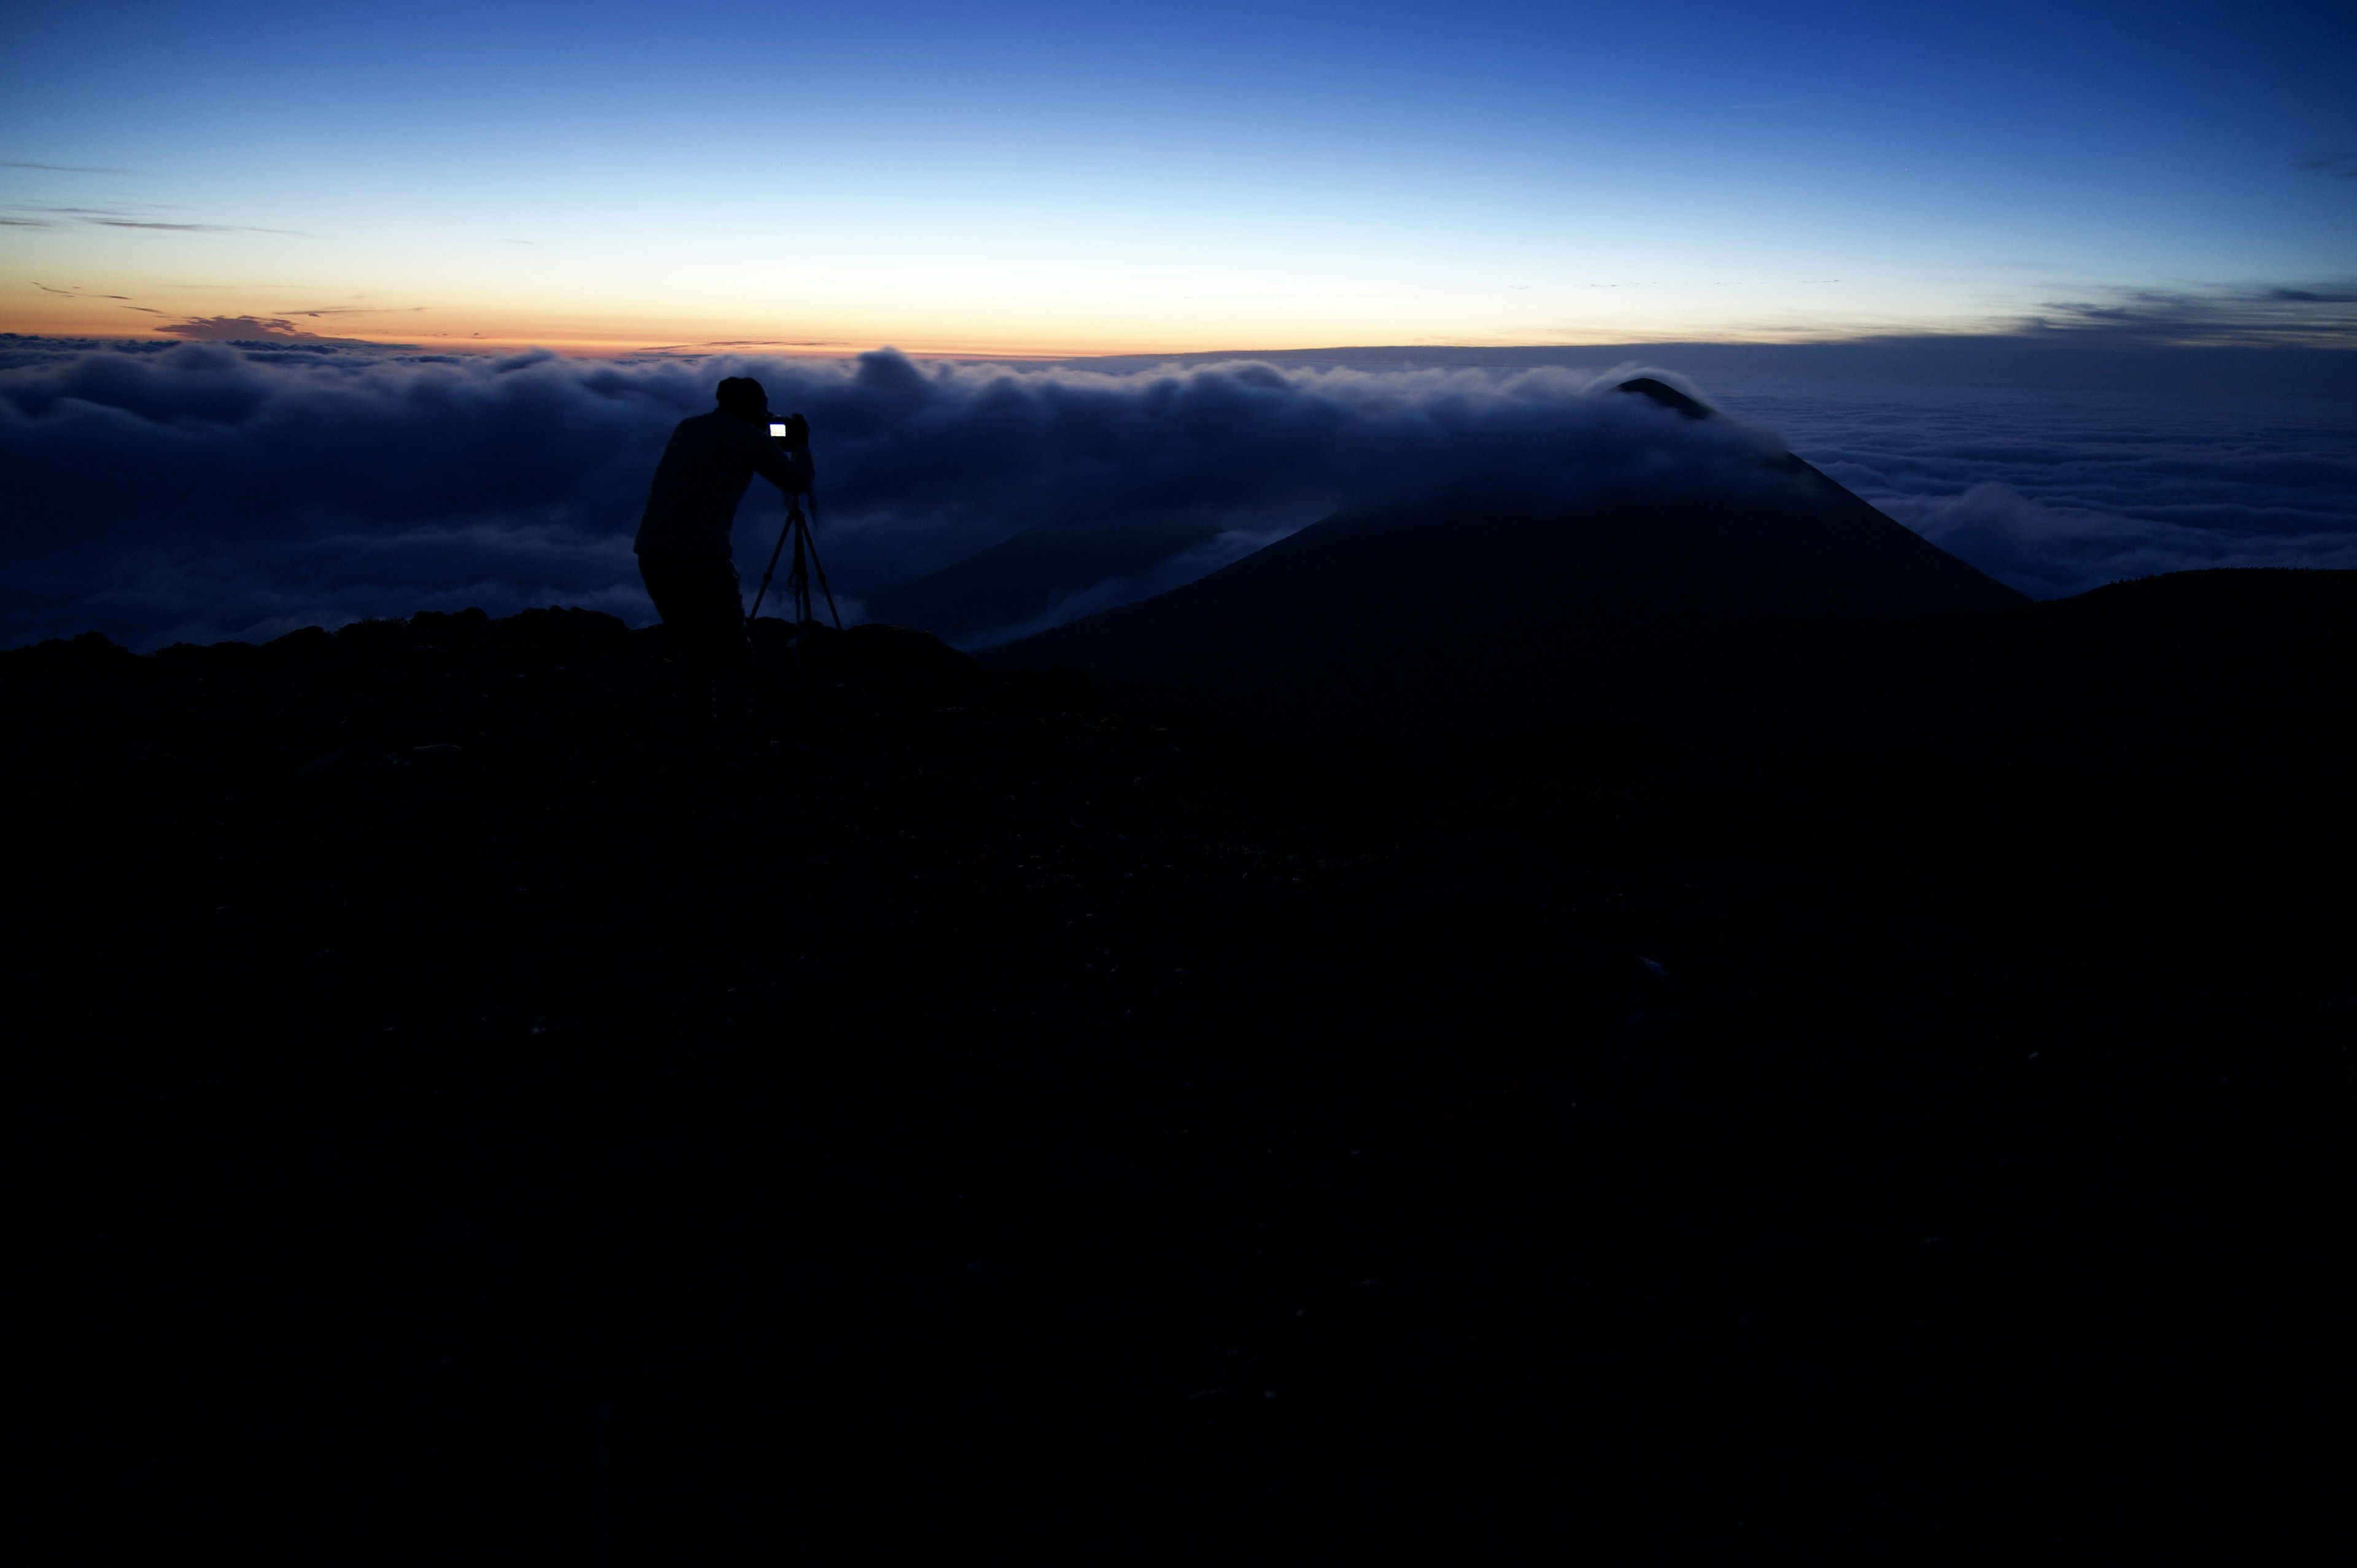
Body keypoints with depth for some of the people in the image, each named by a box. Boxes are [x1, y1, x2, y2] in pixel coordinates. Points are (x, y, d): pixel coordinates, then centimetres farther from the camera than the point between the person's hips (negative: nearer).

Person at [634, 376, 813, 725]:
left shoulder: (687, 428, 20)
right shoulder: (746, 436, 3)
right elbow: (798, 482, 9)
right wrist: (800, 443, 26)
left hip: (650, 555, 7)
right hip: (702, 561, -7)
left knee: (694, 649, 20)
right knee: (735, 658, 4)